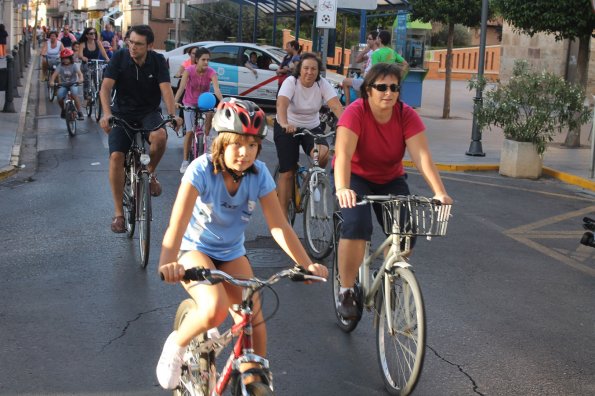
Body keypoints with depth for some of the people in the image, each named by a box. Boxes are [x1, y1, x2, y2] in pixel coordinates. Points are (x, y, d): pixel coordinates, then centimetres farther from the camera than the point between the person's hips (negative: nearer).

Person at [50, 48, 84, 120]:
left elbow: (79, 73, -24)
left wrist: (80, 79, -48)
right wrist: (52, 81, -38)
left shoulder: (74, 66, -7)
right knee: (59, 97, -23)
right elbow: (54, 74, -18)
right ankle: (63, 110, 9)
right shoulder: (60, 66, -5)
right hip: (63, 84, 2)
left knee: (74, 94, -32)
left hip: (73, 84, -2)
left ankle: (79, 112, -21)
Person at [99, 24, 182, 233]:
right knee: (116, 156, -19)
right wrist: (106, 114, -36)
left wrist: (172, 115, -35)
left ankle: (150, 172, -3)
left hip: (149, 113, 0)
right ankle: (118, 213, -8)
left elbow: (166, 88, -18)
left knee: (160, 136, -35)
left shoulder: (157, 61, -7)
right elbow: (106, 87, -19)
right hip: (123, 114, 0)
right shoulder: (119, 58, -9)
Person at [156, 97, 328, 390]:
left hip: (232, 253, 4)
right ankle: (176, 345, 0)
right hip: (195, 249, -4)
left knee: (253, 317, -11)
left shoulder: (259, 174, -16)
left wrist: (306, 264, -29)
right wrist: (167, 264, -53)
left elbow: (278, 226, -17)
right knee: (215, 309, -30)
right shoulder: (202, 170, -26)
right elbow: (178, 223, -36)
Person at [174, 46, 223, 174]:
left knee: (210, 114, -32)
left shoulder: (211, 72, -18)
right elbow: (181, 87, -30)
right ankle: (185, 161, 6)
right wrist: (175, 102, -46)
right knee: (189, 131, -6)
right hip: (190, 103, -1)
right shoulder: (189, 70, -21)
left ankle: (206, 138, -8)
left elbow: (216, 89, -31)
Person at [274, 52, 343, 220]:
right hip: (287, 129, -2)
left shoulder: (322, 84, -12)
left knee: (322, 155, -28)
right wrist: (284, 124, -56)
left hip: (312, 127, 2)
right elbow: (281, 104, -36)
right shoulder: (291, 82, -19)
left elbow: (337, 106, -24)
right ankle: (283, 215, 2)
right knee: (287, 172, -7)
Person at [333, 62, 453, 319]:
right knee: (356, 225, -28)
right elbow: (343, 154, -37)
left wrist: (439, 192, -39)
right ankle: (346, 292, -13)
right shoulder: (355, 113, -25)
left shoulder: (407, 116, -17)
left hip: (390, 179, 4)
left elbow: (422, 155, -26)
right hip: (355, 177, -3)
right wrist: (342, 189, -55)